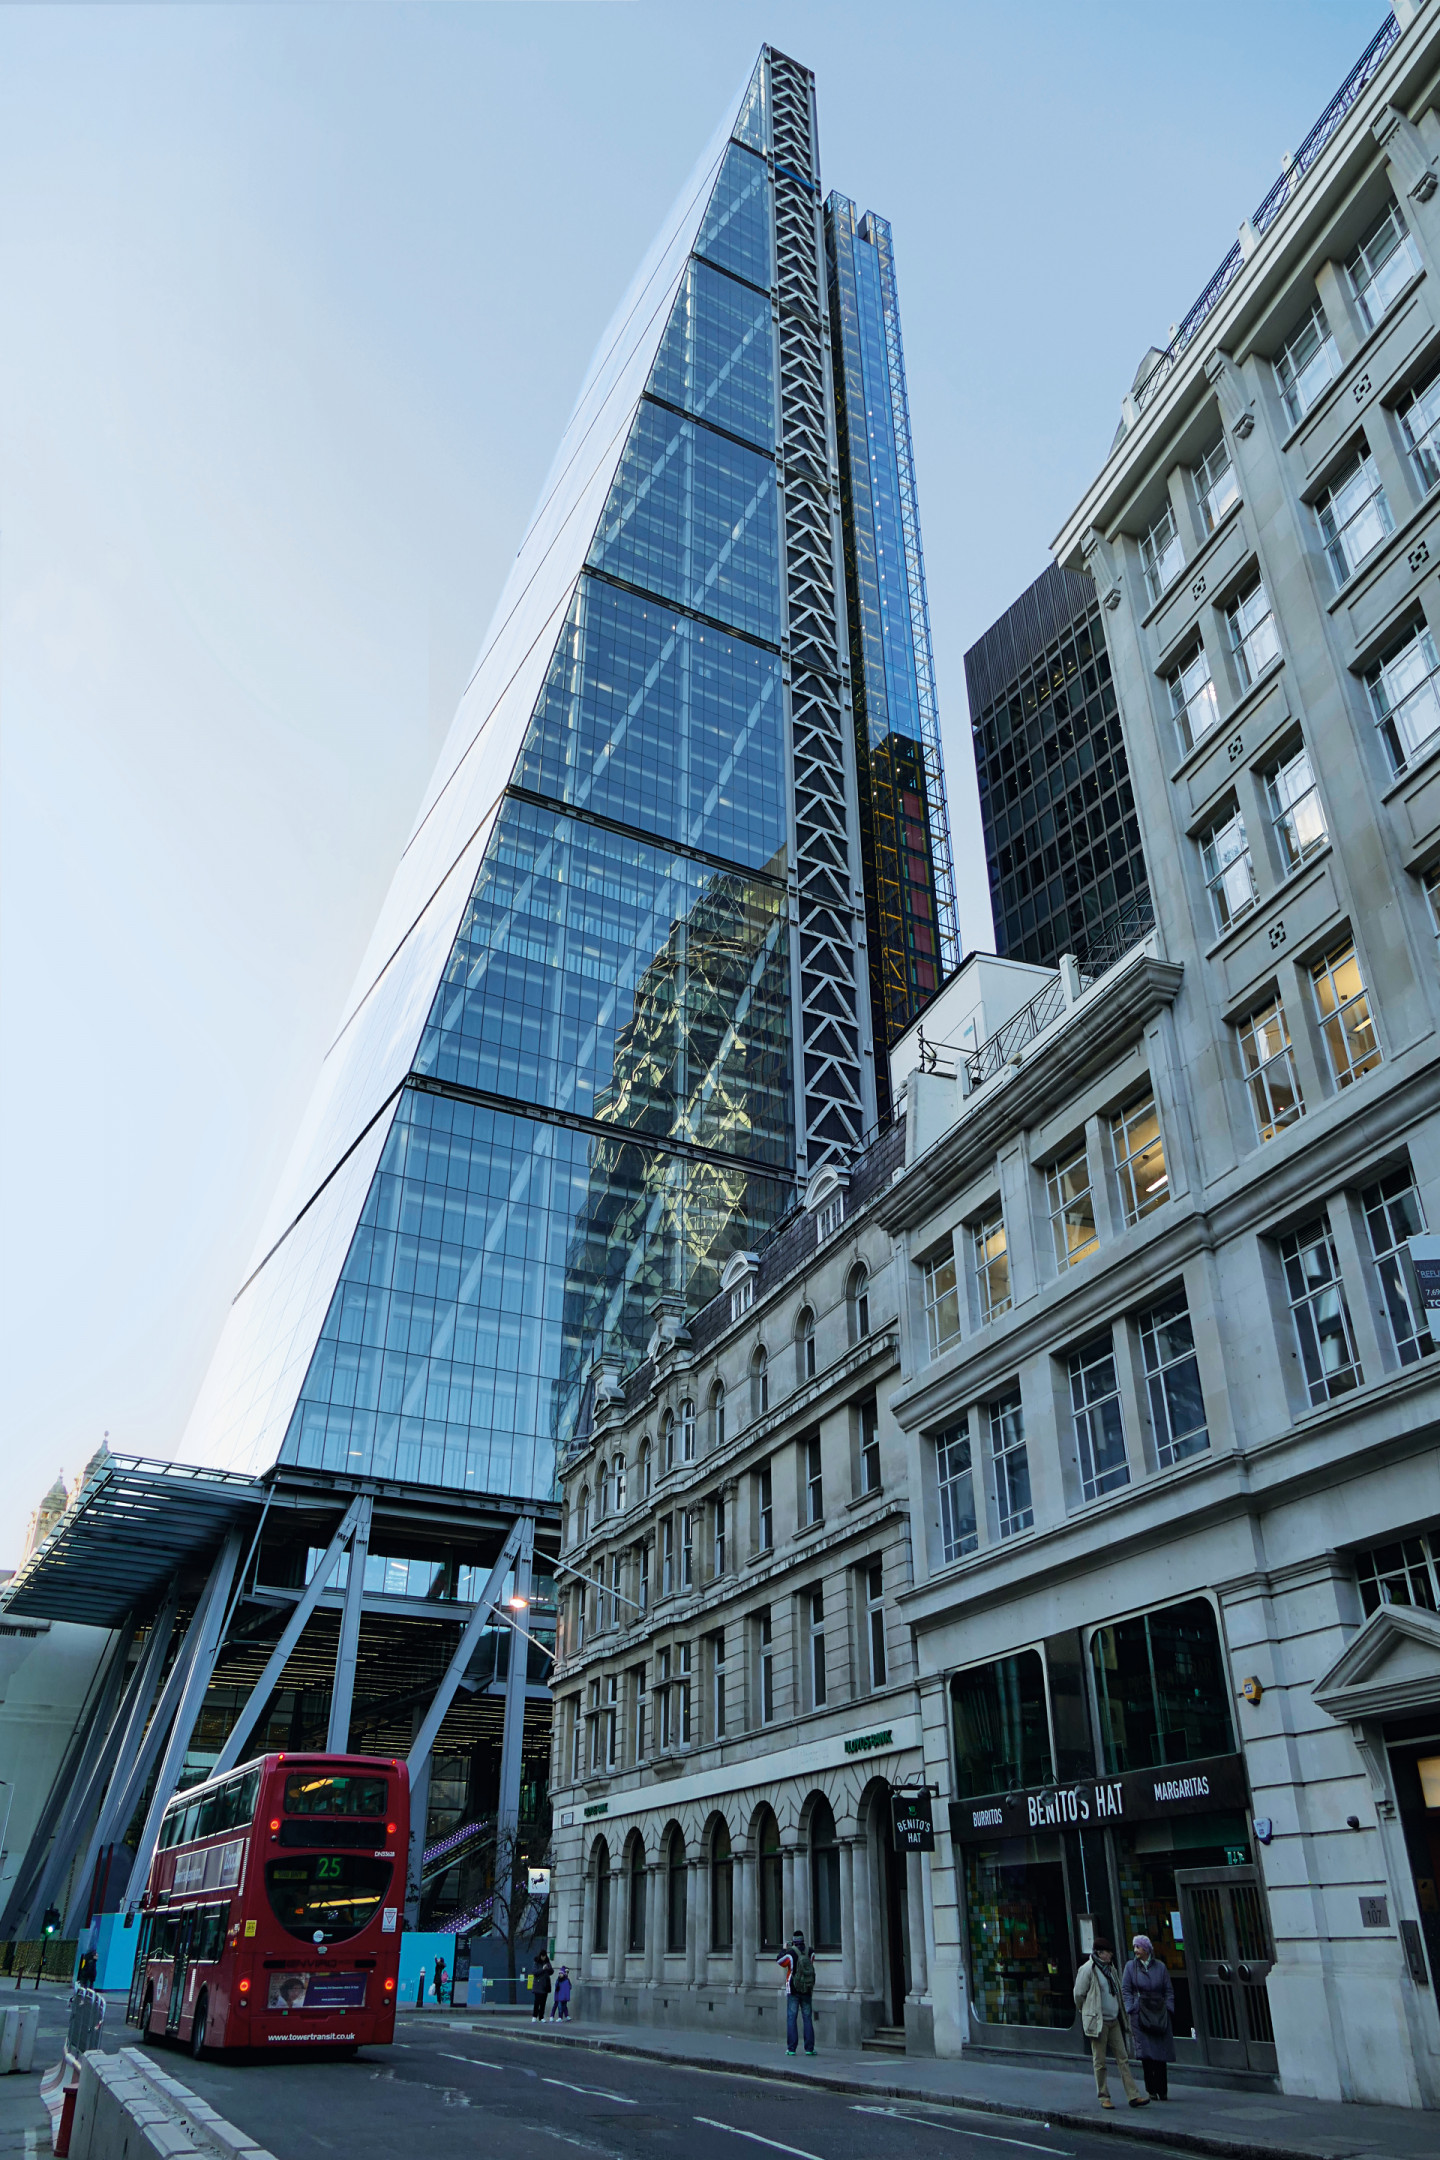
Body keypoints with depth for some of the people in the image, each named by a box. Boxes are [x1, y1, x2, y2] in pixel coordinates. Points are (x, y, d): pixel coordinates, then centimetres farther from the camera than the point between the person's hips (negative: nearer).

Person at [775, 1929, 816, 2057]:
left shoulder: (790, 1953, -11)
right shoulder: (810, 1953, -2)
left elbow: (779, 1961, 4)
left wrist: (783, 1950, 19)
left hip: (793, 1991, -3)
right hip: (807, 1991, 3)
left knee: (791, 2018, 2)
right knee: (807, 2018, 8)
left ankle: (791, 2048, -1)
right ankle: (809, 2048, 6)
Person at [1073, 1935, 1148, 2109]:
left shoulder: (1110, 1968, 11)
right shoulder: (1087, 1969, -13)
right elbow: (1079, 1994, -8)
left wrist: (1121, 2014, 16)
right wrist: (1088, 2013, 2)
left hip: (1114, 2021, 7)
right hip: (1098, 2022, -7)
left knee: (1123, 2058, 4)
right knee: (1100, 2062, 1)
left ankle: (1133, 2095, 5)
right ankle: (1104, 2097, 11)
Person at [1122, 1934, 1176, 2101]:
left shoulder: (1159, 1967, 6)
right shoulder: (1131, 1966, 4)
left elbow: (1169, 1990, 10)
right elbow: (1125, 1990, 3)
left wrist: (1168, 2009, 0)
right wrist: (1131, 2009, -7)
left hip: (1160, 2014, 1)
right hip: (1140, 2014, -1)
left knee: (1161, 2053, 0)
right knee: (1146, 2053, -7)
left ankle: (1162, 2090, 10)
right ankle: (1151, 2090, 3)